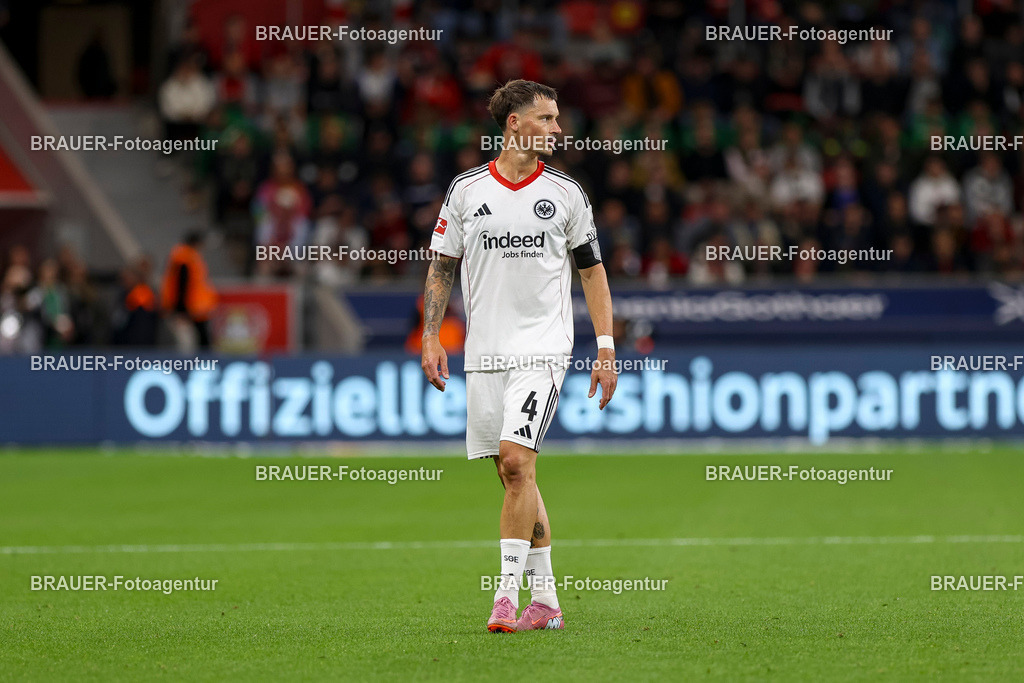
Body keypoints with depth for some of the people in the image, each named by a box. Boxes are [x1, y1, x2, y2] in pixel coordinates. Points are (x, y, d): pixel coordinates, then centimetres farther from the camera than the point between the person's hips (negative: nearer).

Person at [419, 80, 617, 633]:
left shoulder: (566, 194, 3)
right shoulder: (466, 189, 4)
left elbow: (593, 270, 9)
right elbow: (441, 269, 11)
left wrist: (605, 349, 3)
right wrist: (431, 337, 1)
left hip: (543, 348, -2)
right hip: (484, 353, 2)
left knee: (516, 459, -18)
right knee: (513, 474, 6)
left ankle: (507, 592, -15)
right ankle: (545, 600, 14)